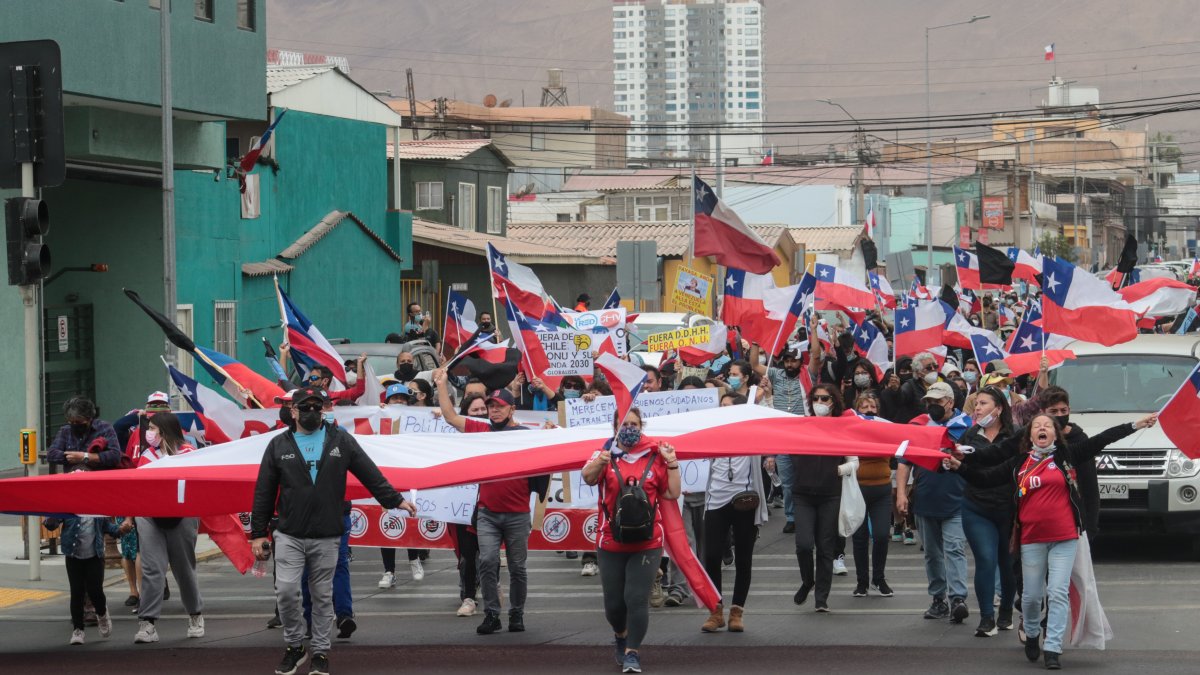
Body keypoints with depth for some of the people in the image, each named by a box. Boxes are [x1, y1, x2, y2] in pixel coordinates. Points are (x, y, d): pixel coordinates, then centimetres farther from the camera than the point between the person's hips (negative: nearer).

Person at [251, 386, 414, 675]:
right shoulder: (279, 445, 5)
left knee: (322, 596, 7)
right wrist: (258, 533, 3)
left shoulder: (341, 440, 4)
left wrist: (394, 500, -2)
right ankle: (295, 647, 10)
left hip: (326, 537, 0)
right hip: (289, 535, 0)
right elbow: (264, 493, 6)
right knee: (286, 590, -9)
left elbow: (370, 474, 5)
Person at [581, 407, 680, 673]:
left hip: (646, 544, -1)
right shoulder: (606, 456, 1)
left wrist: (672, 464, -8)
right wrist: (600, 462, -39)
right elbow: (588, 477, -19)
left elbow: (672, 493, 3)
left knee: (637, 598, -11)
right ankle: (620, 636, 37)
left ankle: (632, 653, -3)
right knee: (614, 602, 7)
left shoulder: (654, 457, 3)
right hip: (611, 544, 1)